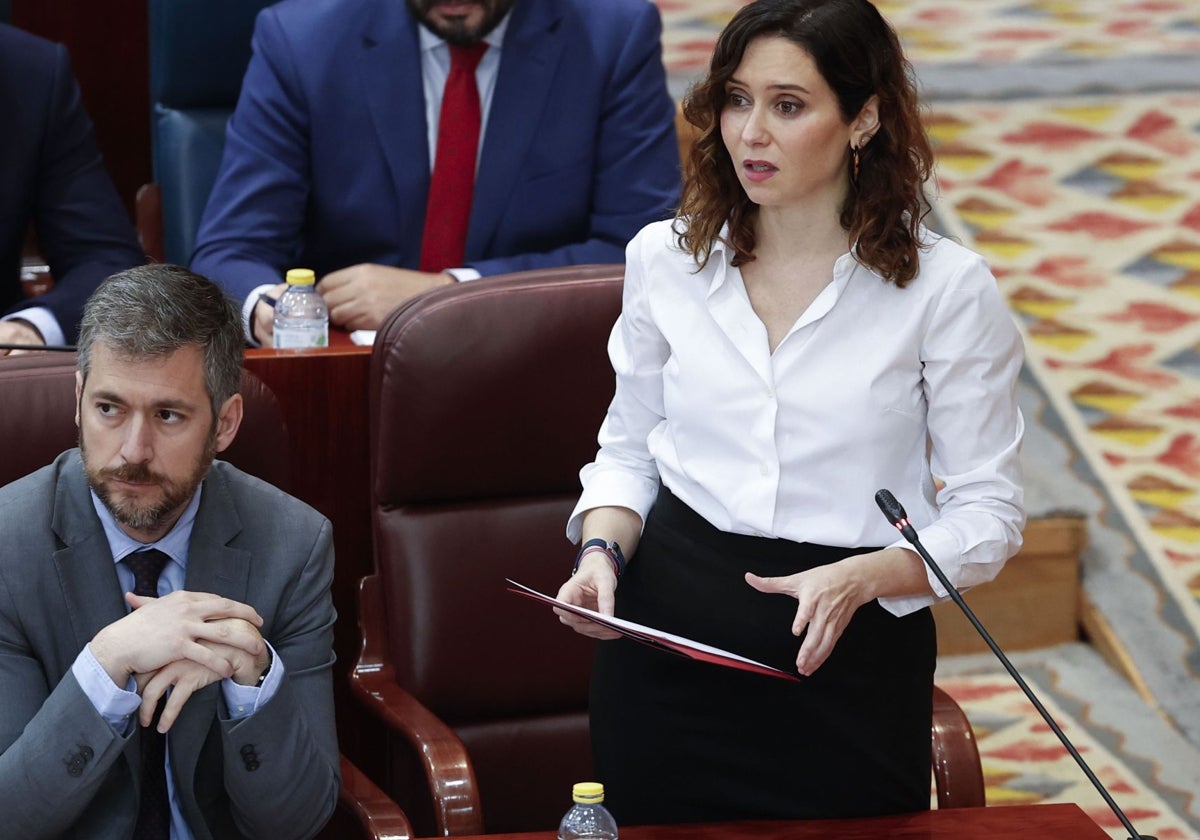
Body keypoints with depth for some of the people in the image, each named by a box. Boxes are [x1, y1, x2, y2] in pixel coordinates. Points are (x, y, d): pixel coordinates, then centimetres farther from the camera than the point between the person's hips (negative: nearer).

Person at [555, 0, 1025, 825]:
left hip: (849, 660, -3)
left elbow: (987, 513, -6)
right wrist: (603, 552, -6)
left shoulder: (948, 287, -8)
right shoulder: (665, 258, 3)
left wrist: (857, 579, -22)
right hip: (667, 645, 3)